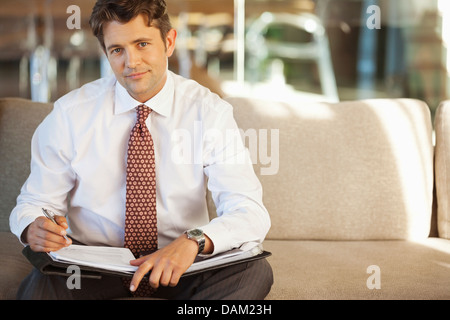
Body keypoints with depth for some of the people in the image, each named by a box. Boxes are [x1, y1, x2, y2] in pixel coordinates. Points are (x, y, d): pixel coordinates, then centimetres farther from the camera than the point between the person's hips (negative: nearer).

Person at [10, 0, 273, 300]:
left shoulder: (210, 112, -7)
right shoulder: (70, 114, -4)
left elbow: (250, 214, -14)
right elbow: (35, 202, 2)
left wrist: (194, 241, -36)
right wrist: (33, 227, -24)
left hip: (181, 266, 2)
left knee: (256, 270, -28)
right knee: (37, 287, -34)